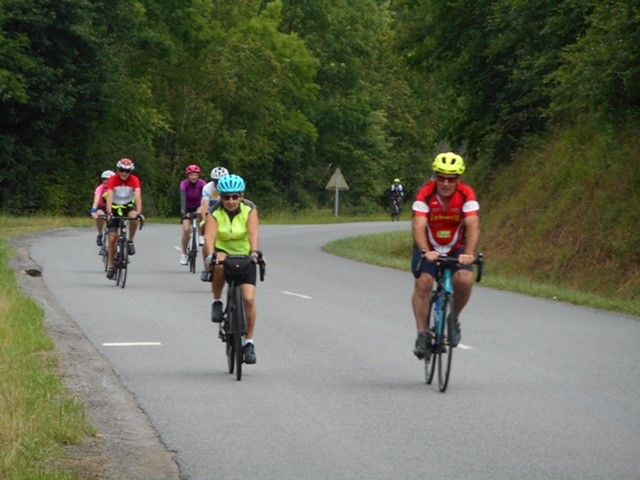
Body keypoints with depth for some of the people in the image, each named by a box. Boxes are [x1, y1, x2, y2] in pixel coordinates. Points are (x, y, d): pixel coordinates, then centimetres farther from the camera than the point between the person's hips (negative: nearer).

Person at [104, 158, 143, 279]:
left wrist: (138, 212, -46)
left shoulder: (134, 180, -18)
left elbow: (138, 196, -30)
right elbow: (109, 196, -31)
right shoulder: (112, 180, -20)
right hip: (115, 207, 0)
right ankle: (110, 265, 7)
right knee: (112, 238, -6)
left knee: (134, 218, -36)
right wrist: (109, 213, -47)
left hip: (129, 206, 0)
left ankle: (130, 242, -13)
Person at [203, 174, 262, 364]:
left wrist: (254, 252, -50)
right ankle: (217, 302, -15)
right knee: (218, 266, -38)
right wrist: (212, 254, -51)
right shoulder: (215, 214, -15)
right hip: (223, 253, 0)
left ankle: (249, 342, -2)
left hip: (244, 256, 0)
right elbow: (209, 236, -31)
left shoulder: (249, 211, -14)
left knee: (249, 298, -14)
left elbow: (254, 233, -30)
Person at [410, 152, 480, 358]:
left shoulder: (466, 194, -20)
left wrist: (469, 254, -46)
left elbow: (473, 225, -30)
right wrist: (426, 252, -49)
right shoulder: (425, 193, -22)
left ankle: (454, 319, 2)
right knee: (423, 283, -23)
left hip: (456, 249, 0)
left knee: (465, 279, -25)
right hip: (429, 248, 0)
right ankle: (422, 333, -11)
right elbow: (419, 226, -32)